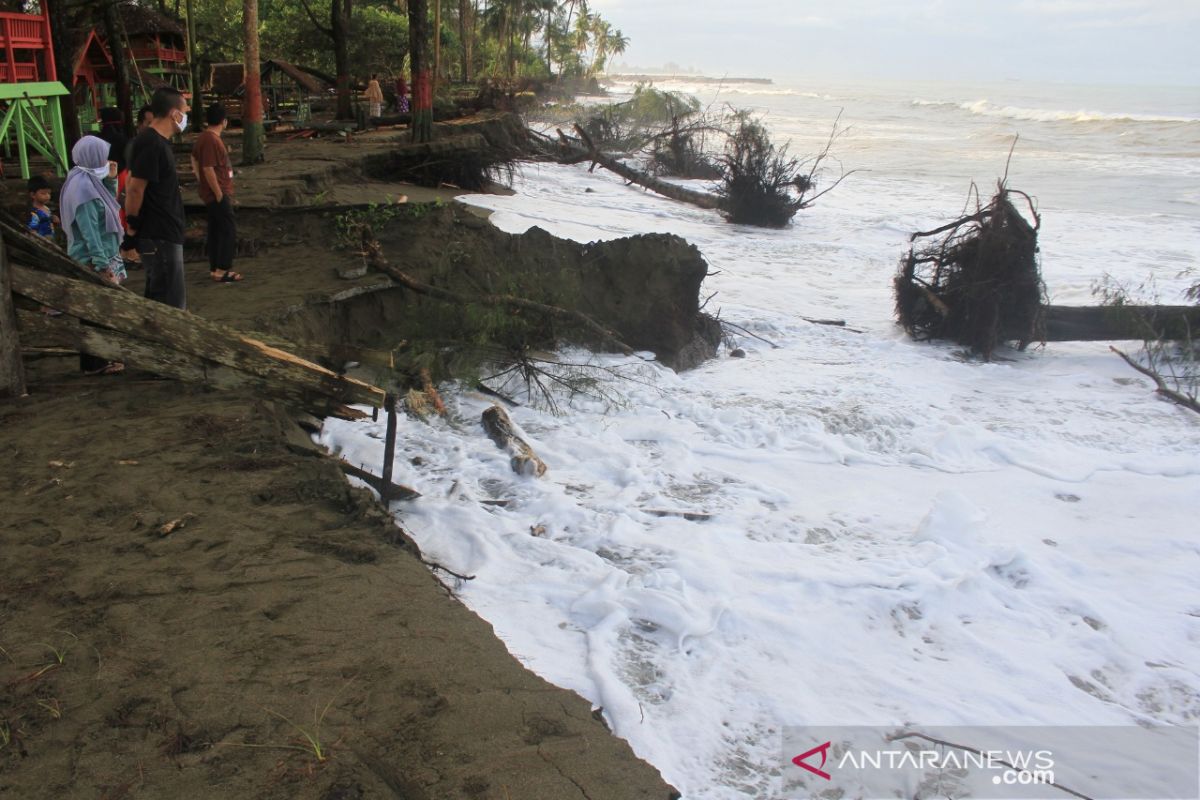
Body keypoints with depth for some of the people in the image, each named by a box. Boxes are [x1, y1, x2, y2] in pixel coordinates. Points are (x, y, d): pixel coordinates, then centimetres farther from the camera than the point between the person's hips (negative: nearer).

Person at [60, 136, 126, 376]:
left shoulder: (90, 180, 9)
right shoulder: (83, 186, -19)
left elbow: (108, 207, 24)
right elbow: (89, 231, -22)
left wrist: (111, 179, 11)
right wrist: (103, 266, -22)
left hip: (104, 257, 9)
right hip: (93, 262, -9)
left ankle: (100, 358, 24)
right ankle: (94, 363, 6)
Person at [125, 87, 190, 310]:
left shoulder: (158, 141, 13)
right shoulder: (152, 144, -17)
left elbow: (135, 186, 19)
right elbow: (135, 189, -21)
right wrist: (133, 224, -10)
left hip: (165, 235, 10)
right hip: (159, 238, -10)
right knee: (171, 305, -6)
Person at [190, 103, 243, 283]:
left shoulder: (205, 137, 11)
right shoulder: (211, 140, -19)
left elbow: (194, 159, 22)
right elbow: (208, 169, -23)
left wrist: (202, 182, 22)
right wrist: (219, 194, -20)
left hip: (213, 194, 10)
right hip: (218, 194, -10)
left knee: (216, 230, 13)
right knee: (229, 230, -7)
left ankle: (215, 268, 19)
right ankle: (222, 270, -6)